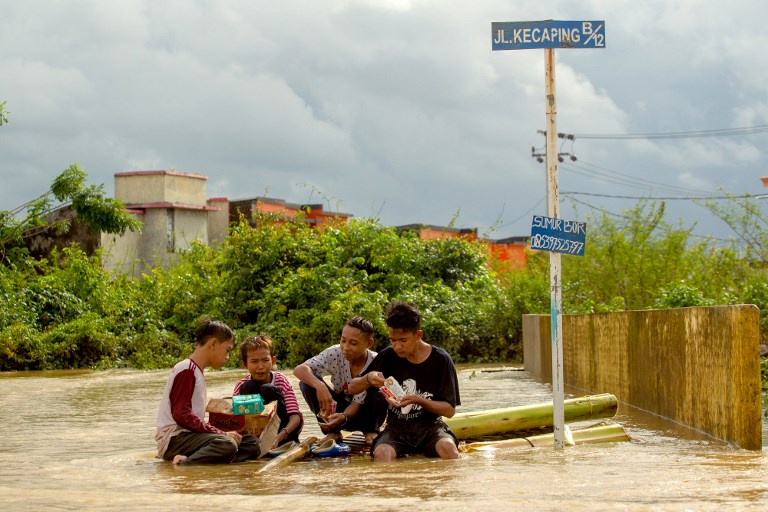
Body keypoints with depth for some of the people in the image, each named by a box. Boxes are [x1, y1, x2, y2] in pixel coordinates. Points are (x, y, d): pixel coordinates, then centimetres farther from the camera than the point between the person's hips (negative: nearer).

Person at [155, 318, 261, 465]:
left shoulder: (196, 371, 24)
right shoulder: (186, 369, -7)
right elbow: (181, 415, -18)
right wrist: (222, 434, -16)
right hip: (174, 438, -10)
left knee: (252, 443, -1)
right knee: (227, 445, -33)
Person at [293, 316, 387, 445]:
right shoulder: (335, 353, -19)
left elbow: (357, 403, -24)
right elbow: (299, 369, -29)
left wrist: (343, 417, -47)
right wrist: (319, 386, -49)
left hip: (362, 412, -2)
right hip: (339, 408, 2)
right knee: (308, 381, -24)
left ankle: (371, 431, -5)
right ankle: (332, 432, -9)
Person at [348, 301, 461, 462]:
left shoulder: (440, 360, -4)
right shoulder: (388, 356, 2)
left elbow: (450, 410, -4)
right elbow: (352, 388, 9)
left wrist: (418, 400, -20)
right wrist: (368, 379, -14)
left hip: (430, 425, -1)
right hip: (397, 428, 1)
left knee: (447, 447, -35)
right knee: (381, 452, -34)